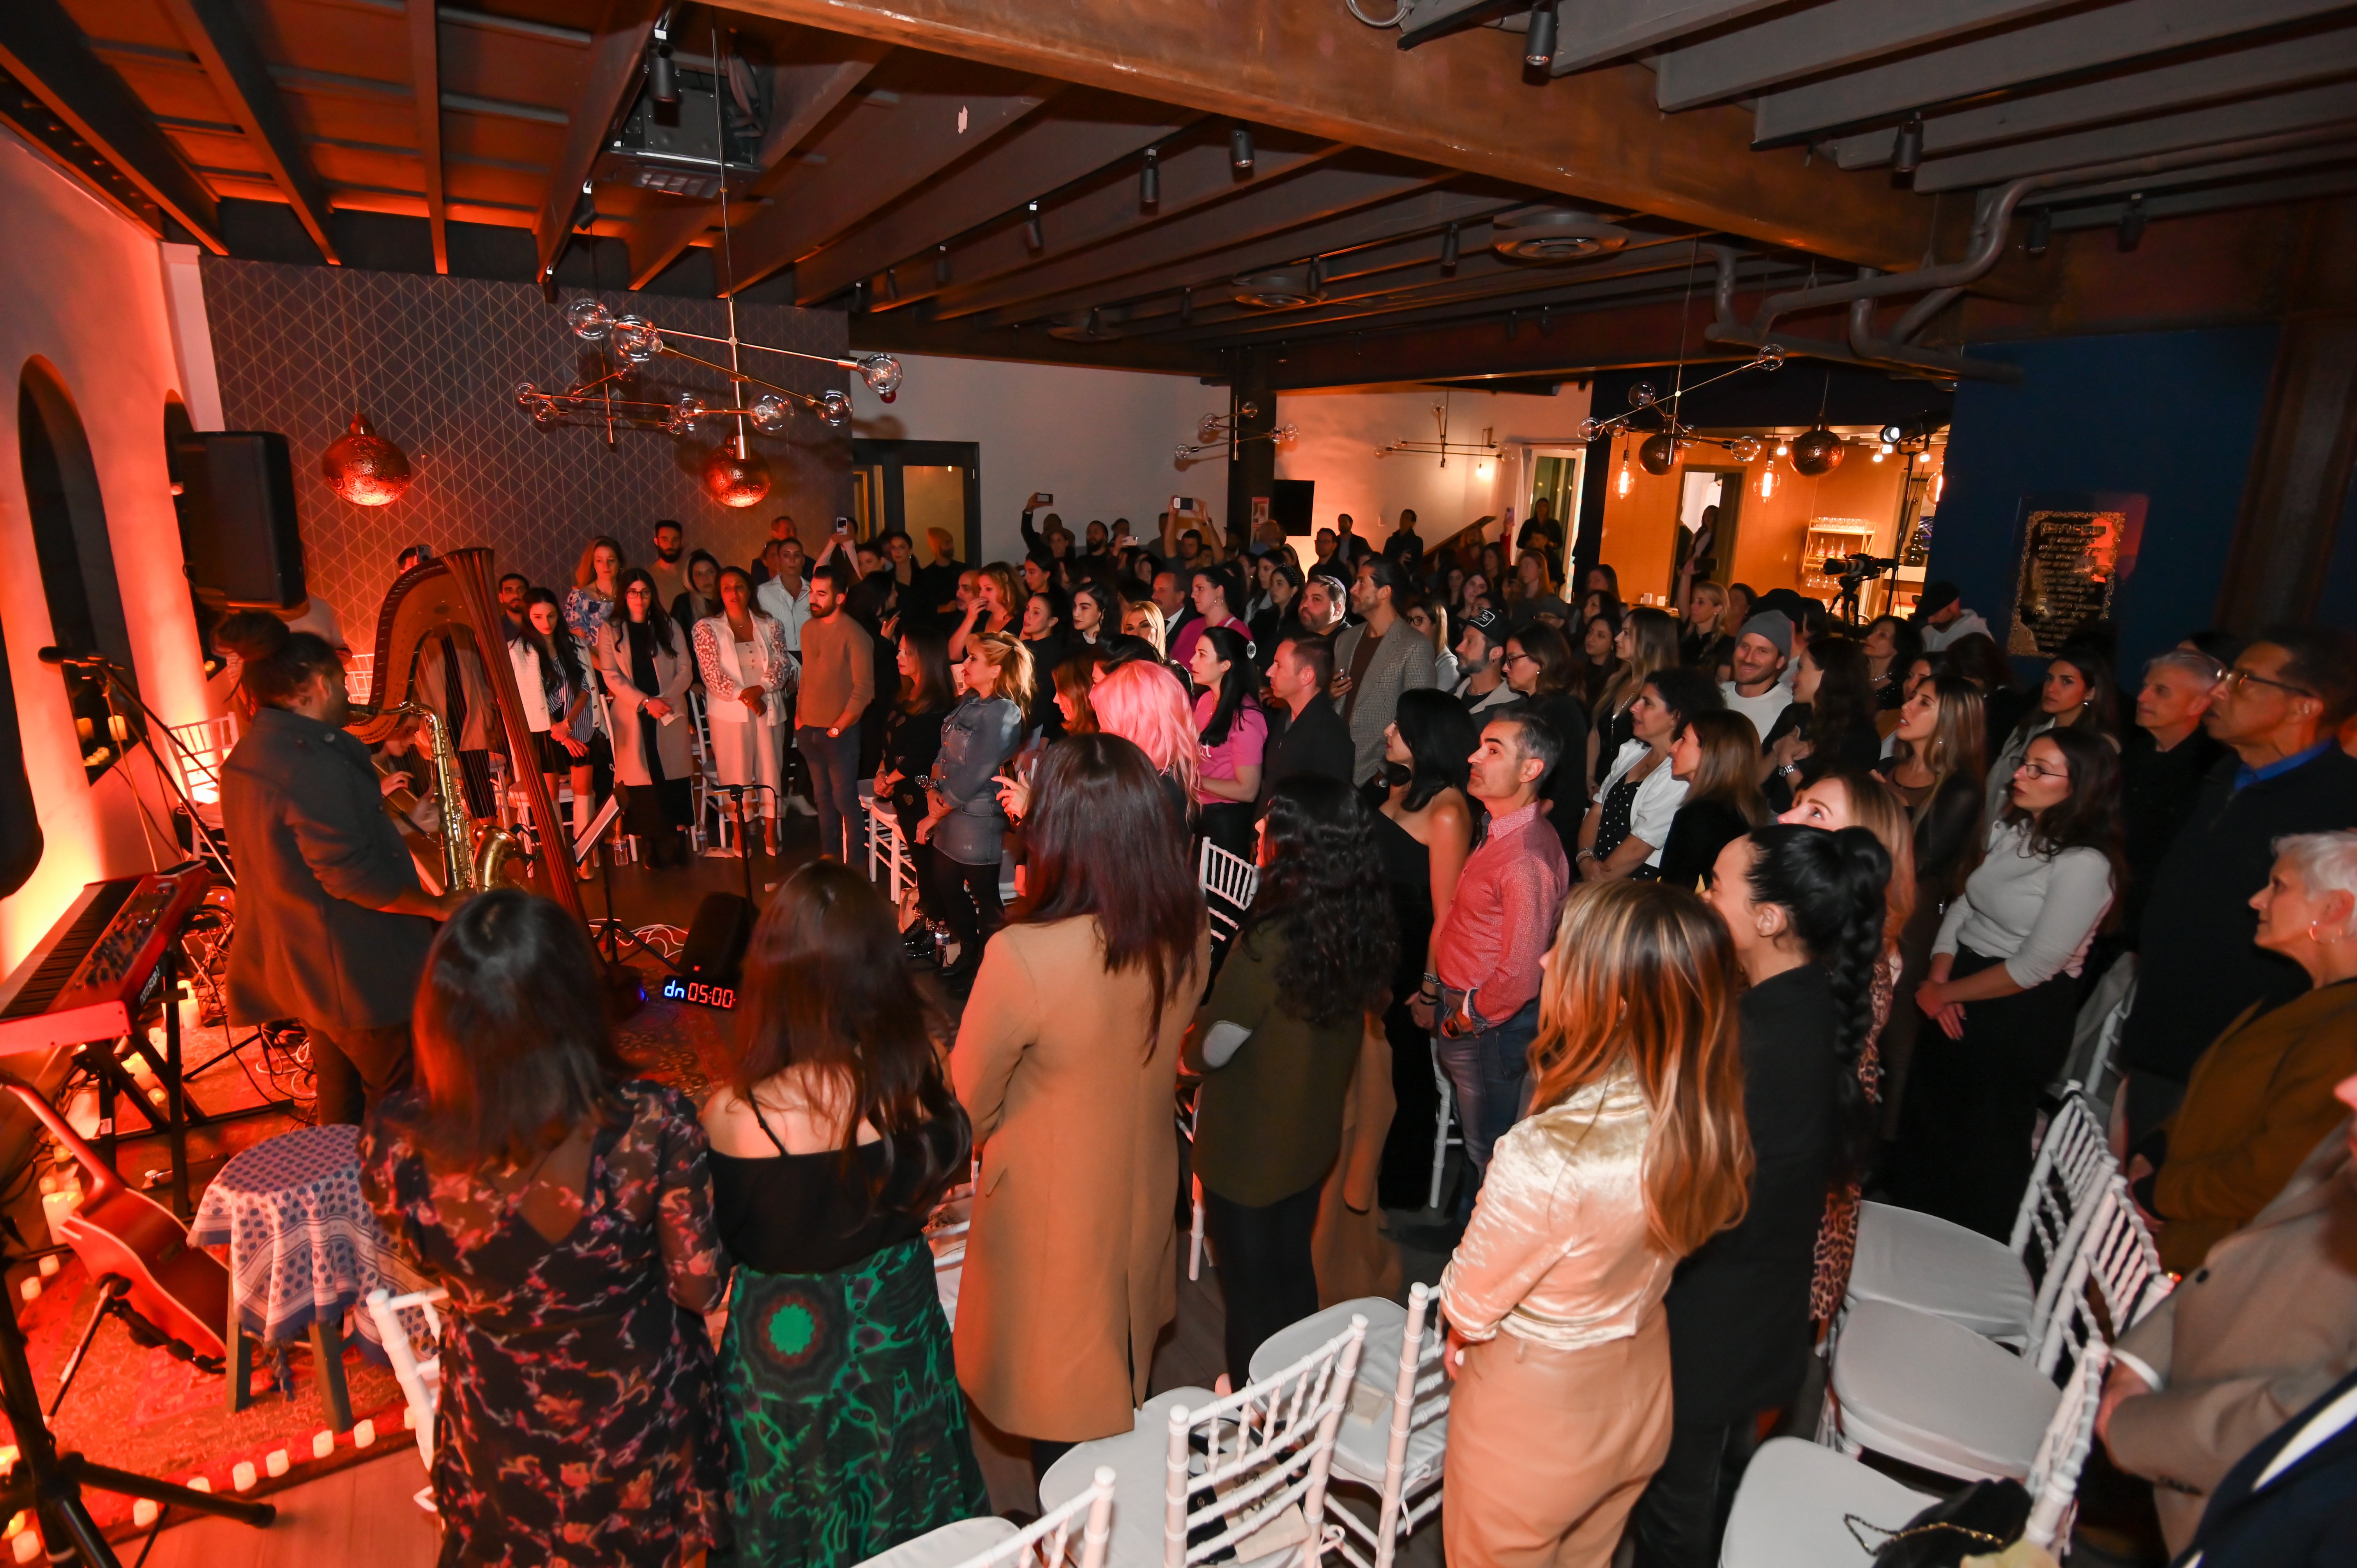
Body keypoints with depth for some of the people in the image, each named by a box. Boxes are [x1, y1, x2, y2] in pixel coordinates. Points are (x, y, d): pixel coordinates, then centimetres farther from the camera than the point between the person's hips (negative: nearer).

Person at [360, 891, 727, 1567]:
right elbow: (700, 1289, -19)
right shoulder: (652, 1126, -36)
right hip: (638, 1420, -1)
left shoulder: (395, 1143, -28)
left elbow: (427, 1263, -5)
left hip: (497, 1437, 2)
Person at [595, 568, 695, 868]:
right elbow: (611, 676, -2)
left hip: (670, 713, 1)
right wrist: (645, 702, -14)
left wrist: (666, 699, -11)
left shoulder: (669, 627, 11)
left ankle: (675, 840, 3)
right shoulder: (610, 631, 7)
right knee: (642, 779, -4)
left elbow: (685, 669, 5)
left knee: (672, 774, -3)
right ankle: (653, 846, 1)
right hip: (632, 717, -1)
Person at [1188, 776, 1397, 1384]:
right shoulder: (1363, 927, -12)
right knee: (1294, 1267, 27)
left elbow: (1211, 1051, -23)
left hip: (1248, 1150, -6)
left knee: (1250, 1288, 17)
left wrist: (1185, 1043, 0)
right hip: (1314, 1136, 6)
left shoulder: (1271, 942, -32)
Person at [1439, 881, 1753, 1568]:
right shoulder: (1715, 1127, -19)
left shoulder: (1546, 1158, -40)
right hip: (1640, 1400, 5)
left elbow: (1466, 1308, -21)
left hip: (1533, 1417, -5)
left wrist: (1462, 1331, 0)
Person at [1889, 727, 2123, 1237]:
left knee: (1982, 1142, 12)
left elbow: (2033, 967, -21)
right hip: (1955, 999, 7)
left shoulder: (2085, 865, -20)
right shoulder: (2009, 831, 3)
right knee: (1923, 1123, 19)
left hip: (2022, 1017, -7)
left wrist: (1944, 993, -11)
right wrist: (1939, 976, -6)